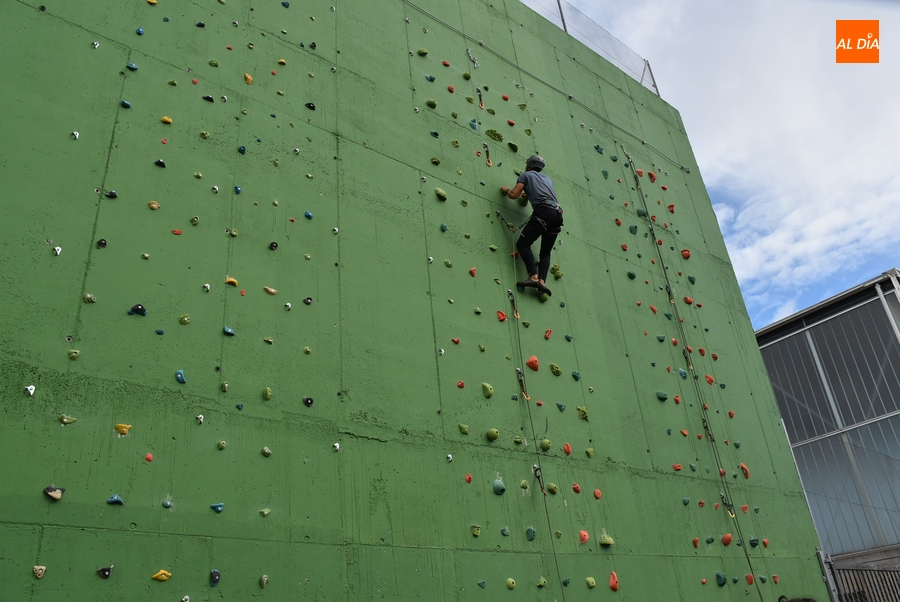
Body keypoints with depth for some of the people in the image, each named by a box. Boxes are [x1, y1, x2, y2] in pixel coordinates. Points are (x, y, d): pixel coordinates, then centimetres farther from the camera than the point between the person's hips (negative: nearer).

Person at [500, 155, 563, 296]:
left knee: (522, 244, -7)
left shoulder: (526, 175, 16)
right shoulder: (547, 179, 35)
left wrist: (506, 190, 28)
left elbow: (514, 195, 6)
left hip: (544, 212, -7)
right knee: (545, 252, 10)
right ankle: (542, 281, -12)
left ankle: (534, 277, -24)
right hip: (557, 214, 7)